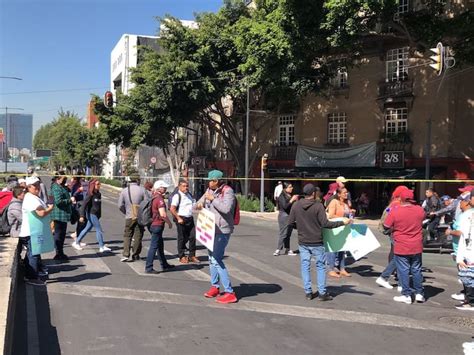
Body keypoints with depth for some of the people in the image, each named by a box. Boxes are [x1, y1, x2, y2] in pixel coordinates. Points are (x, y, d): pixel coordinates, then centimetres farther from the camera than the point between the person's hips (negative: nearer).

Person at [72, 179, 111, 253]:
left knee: (87, 229, 15)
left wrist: (99, 215, 18)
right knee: (99, 230, -6)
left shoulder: (99, 194, 10)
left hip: (96, 215, 8)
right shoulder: (90, 194, -13)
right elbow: (84, 204, -15)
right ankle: (102, 247, 0)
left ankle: (76, 243, 27)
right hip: (91, 214, -8)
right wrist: (82, 216, -20)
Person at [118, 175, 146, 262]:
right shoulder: (142, 190, -6)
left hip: (129, 217, 2)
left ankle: (125, 255, 0)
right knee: (138, 236, 9)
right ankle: (135, 255, 14)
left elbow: (120, 206, 4)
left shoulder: (124, 190, 3)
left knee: (127, 235, 10)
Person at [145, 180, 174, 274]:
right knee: (154, 246, -5)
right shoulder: (159, 199, -18)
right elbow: (163, 214, -24)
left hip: (154, 224, 10)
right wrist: (169, 223, -10)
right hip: (158, 225, -10)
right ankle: (148, 268, -1)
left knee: (160, 246, 18)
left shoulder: (154, 198, 11)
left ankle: (164, 265, 30)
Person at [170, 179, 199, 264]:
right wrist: (178, 218, -17)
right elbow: (172, 209, -16)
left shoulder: (189, 195, 14)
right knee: (182, 238, 3)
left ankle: (192, 256, 14)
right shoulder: (177, 196, -10)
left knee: (193, 237, 4)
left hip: (190, 218, 7)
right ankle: (182, 257, 15)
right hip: (182, 219, -7)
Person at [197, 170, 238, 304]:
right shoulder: (210, 190, 9)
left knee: (216, 259, -15)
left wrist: (213, 199, -21)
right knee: (212, 258, 19)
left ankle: (229, 292, -10)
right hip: (211, 229, 9)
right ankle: (214, 286, 35)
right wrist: (200, 203, 1)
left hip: (222, 231, -9)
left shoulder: (228, 191, -15)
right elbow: (202, 200, 24)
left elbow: (226, 208, -29)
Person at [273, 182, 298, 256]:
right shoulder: (282, 196, -11)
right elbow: (285, 206, -22)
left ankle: (287, 250, 17)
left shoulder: (290, 195, 10)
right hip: (284, 216, -7)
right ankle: (278, 250, -1)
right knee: (283, 234, -6)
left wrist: (296, 200, 0)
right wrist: (292, 200, -20)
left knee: (288, 234, 11)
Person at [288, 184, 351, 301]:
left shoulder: (296, 205, -2)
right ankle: (322, 293, 11)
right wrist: (342, 222, -9)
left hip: (303, 242, 3)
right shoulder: (318, 206, -13)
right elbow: (325, 224, -17)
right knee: (320, 266, 9)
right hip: (316, 242, -3)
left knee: (305, 266, 11)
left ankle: (308, 292, 14)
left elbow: (290, 222, 1)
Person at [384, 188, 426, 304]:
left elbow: (386, 227, -7)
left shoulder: (394, 212, -15)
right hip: (416, 247, 4)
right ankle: (419, 293, 21)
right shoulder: (420, 210, -4)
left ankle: (406, 295, 9)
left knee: (403, 271, 5)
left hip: (401, 248, -3)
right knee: (416, 270, 15)